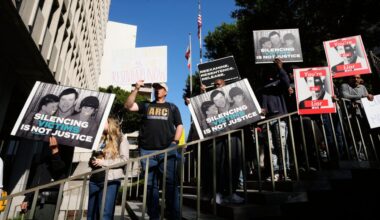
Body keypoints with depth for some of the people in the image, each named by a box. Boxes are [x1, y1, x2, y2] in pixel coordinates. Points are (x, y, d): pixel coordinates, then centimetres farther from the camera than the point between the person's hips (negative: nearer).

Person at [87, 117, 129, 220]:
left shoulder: (121, 139, 1)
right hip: (94, 179, 6)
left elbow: (124, 159, -8)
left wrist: (104, 162, -12)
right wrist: (92, 162, 2)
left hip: (110, 179, -6)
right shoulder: (100, 139, 16)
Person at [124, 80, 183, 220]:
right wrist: (136, 89, -4)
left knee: (171, 183, -4)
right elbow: (128, 106, 5)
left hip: (167, 149, -1)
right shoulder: (146, 105, 16)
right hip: (147, 150, 2)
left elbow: (179, 125, 11)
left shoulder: (172, 107, 14)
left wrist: (174, 142, -2)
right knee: (150, 185, 5)